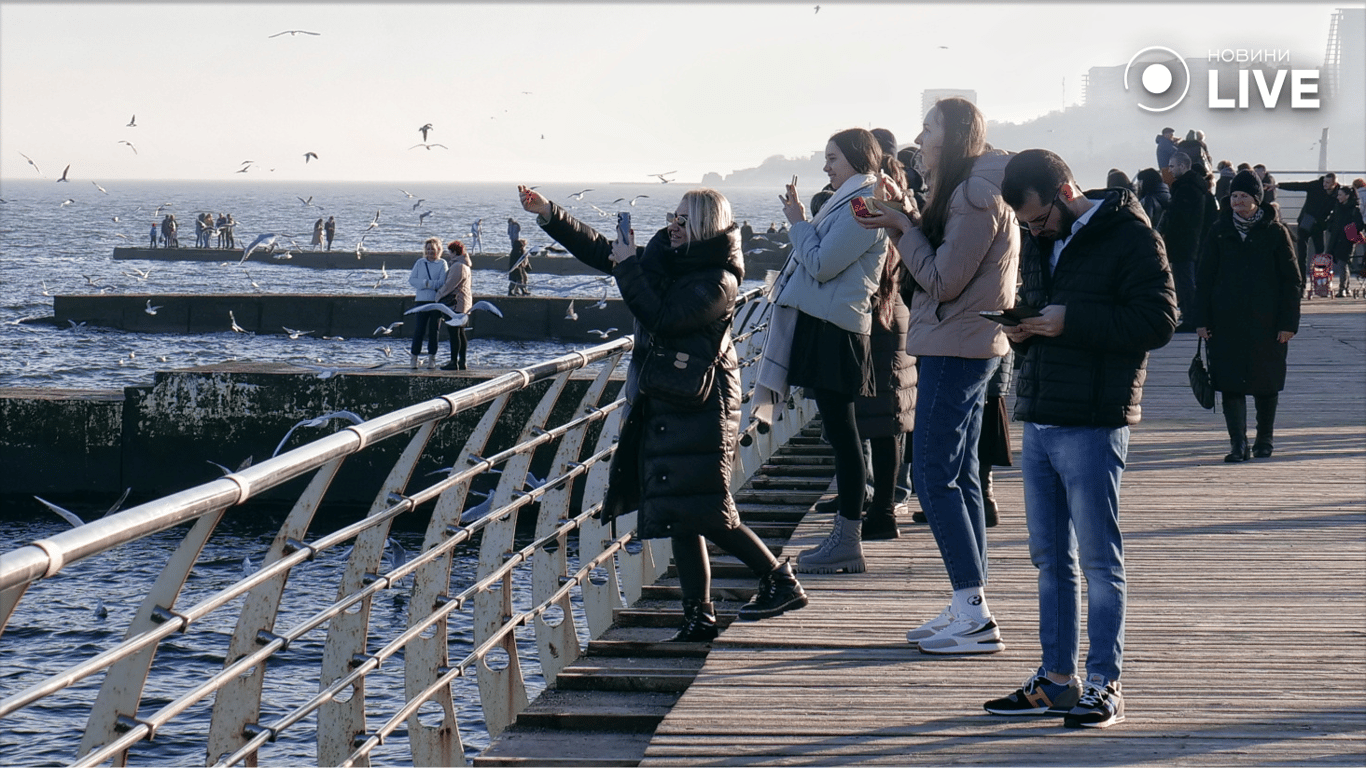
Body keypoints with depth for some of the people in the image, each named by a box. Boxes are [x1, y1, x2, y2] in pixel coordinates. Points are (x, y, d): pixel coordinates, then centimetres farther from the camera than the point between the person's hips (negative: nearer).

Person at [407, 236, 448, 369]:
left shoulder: (442, 264, 3)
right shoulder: (420, 263, 10)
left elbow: (442, 283, -8)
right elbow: (411, 280, 2)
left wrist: (425, 283, -10)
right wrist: (429, 283, -11)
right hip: (421, 300, 1)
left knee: (433, 331, 3)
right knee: (418, 330, -4)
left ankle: (431, 358, 10)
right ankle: (414, 358, 0)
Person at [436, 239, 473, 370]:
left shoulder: (457, 266, -16)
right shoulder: (463, 265, 17)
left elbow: (449, 285, -16)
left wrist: (439, 295, -5)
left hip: (455, 303, -10)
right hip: (464, 303, 10)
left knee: (453, 332, -9)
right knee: (460, 332, 12)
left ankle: (454, 362, -9)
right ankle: (462, 362, 13)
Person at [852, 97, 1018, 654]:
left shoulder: (976, 198, -17)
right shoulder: (970, 191, 15)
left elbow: (942, 281, -18)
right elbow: (938, 268, 14)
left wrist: (902, 226, -10)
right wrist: (902, 222, 4)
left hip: (956, 350, -11)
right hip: (959, 349, 11)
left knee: (933, 476, -10)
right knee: (958, 477, 12)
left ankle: (975, 616, -10)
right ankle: (969, 610, 15)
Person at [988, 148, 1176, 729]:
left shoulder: (1131, 237, -9)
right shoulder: (1038, 245, 16)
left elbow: (1158, 321, -16)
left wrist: (1070, 323, -20)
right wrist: (1018, 329, 4)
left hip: (1092, 424, -8)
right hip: (1037, 420, 8)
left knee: (1098, 559, -3)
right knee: (1050, 558, 12)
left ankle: (1104, 685, 2)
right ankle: (1057, 680, 19)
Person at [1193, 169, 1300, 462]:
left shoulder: (1275, 232, 0)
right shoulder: (1220, 232, 5)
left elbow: (1292, 280, 1)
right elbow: (1205, 277, 8)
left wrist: (1288, 322, -5)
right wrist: (1202, 319, 1)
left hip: (1266, 323, -1)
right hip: (1227, 322, 1)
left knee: (1266, 383, 9)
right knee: (1230, 383, -6)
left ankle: (1264, 440, 25)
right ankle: (1239, 445, -5)